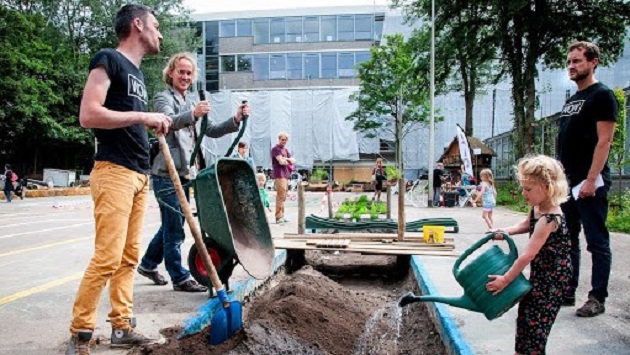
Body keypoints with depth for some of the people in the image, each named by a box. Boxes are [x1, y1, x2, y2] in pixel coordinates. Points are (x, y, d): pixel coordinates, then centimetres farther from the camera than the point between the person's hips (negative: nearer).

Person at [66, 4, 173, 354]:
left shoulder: (137, 73, 21)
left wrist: (154, 125, 12)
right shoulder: (108, 59, -4)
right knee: (107, 257, -10)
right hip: (114, 172, -9)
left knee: (129, 257, 9)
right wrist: (143, 116, -14)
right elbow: (88, 115, -15)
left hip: (139, 175, 9)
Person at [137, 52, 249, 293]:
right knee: (174, 228, -2)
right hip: (166, 172, -8)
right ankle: (180, 278, 7)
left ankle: (148, 264, 35)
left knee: (171, 225, 18)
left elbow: (211, 131, 13)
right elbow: (168, 121, -25)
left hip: (184, 173, 8)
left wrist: (235, 121, -3)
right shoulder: (163, 98, -3)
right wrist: (192, 114, -45)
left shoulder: (193, 100, 19)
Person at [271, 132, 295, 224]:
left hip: (286, 175, 9)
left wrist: (286, 159, -5)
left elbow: (293, 161, 13)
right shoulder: (276, 149, -5)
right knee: (281, 196, -13)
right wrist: (289, 161, 3)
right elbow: (281, 162, -15)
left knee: (283, 196, 11)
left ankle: (281, 216, 16)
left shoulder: (286, 150, 21)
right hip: (279, 175, -9)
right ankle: (279, 217, -13)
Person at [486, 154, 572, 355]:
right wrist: (506, 231, 2)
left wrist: (506, 279, -23)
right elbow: (526, 225, 20)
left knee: (536, 318, -3)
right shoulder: (537, 207, -2)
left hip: (553, 275, -10)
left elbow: (528, 255, -29)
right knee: (525, 310, 18)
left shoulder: (549, 219, -30)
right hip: (539, 271, 10)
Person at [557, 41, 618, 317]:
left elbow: (604, 141, -14)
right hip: (566, 182, 9)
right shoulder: (570, 101, 18)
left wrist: (591, 179, -21)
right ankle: (567, 291, 24)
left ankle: (597, 298, 9)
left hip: (589, 183, -9)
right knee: (567, 240, 13)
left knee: (597, 242, 0)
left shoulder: (602, 95, -6)